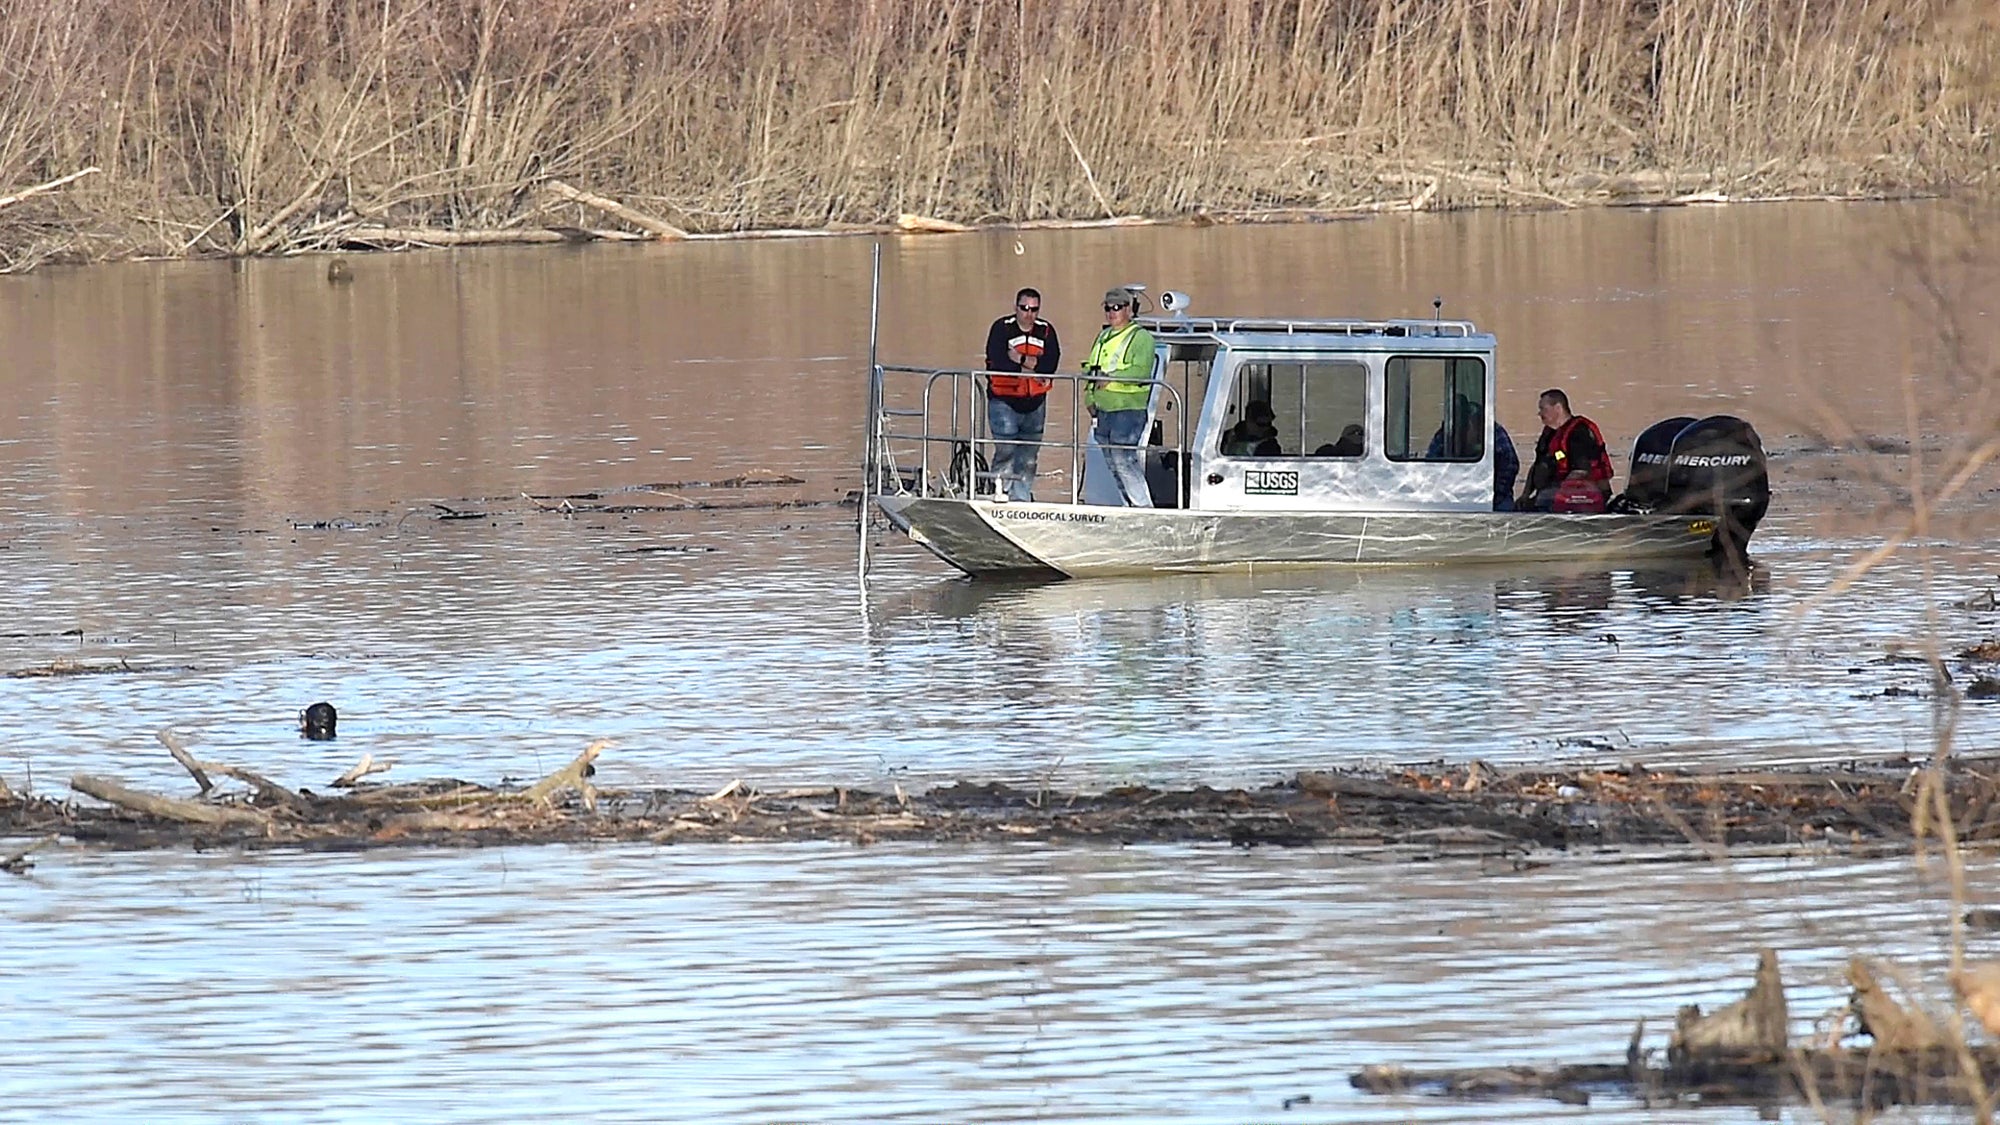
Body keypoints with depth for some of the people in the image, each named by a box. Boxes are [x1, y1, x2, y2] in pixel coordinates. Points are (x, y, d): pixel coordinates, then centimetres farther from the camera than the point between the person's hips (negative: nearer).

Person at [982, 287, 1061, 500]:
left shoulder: (1046, 331, 5)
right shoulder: (1001, 328, -5)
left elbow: (1051, 363, -8)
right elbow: (997, 362, -17)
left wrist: (1021, 359, -16)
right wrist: (1029, 369, -13)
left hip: (1034, 402, 4)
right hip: (1004, 401, -4)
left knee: (1029, 457, 8)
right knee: (1005, 451, -12)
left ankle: (1022, 497, 15)